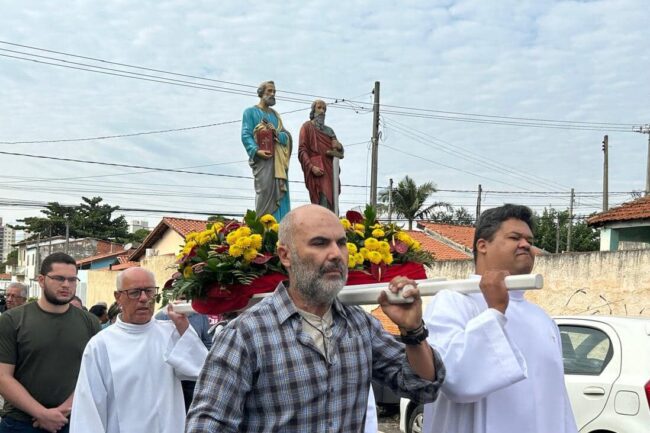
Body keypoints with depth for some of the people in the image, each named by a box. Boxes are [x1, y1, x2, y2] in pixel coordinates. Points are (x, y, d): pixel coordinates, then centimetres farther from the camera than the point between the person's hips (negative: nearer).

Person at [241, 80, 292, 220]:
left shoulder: (275, 114, 27)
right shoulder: (251, 112, 11)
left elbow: (286, 135, 16)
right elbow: (246, 135, -2)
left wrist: (278, 134, -8)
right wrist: (256, 151, -19)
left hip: (278, 158, 5)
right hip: (262, 156, -5)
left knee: (280, 190, -4)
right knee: (265, 189, -17)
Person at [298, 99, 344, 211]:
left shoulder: (329, 130, 26)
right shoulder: (307, 126, 8)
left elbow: (340, 153, 27)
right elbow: (302, 150, -4)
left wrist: (339, 146, 2)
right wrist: (312, 167, -20)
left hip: (331, 171, 6)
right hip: (317, 170, -6)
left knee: (332, 206, -2)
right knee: (323, 203, -21)